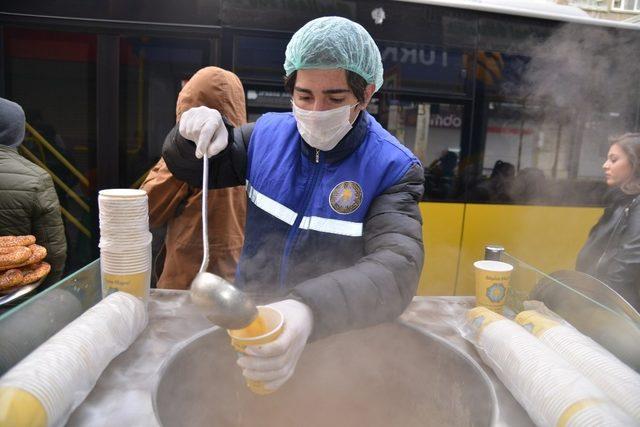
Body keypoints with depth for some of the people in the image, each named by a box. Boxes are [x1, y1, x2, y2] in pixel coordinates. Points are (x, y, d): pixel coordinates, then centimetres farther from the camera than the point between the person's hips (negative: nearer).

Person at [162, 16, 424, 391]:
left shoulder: (393, 168, -15)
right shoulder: (267, 134, -1)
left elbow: (397, 268, -30)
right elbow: (190, 168, 12)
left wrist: (310, 310, -48)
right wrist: (200, 134, -12)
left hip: (339, 336, -2)